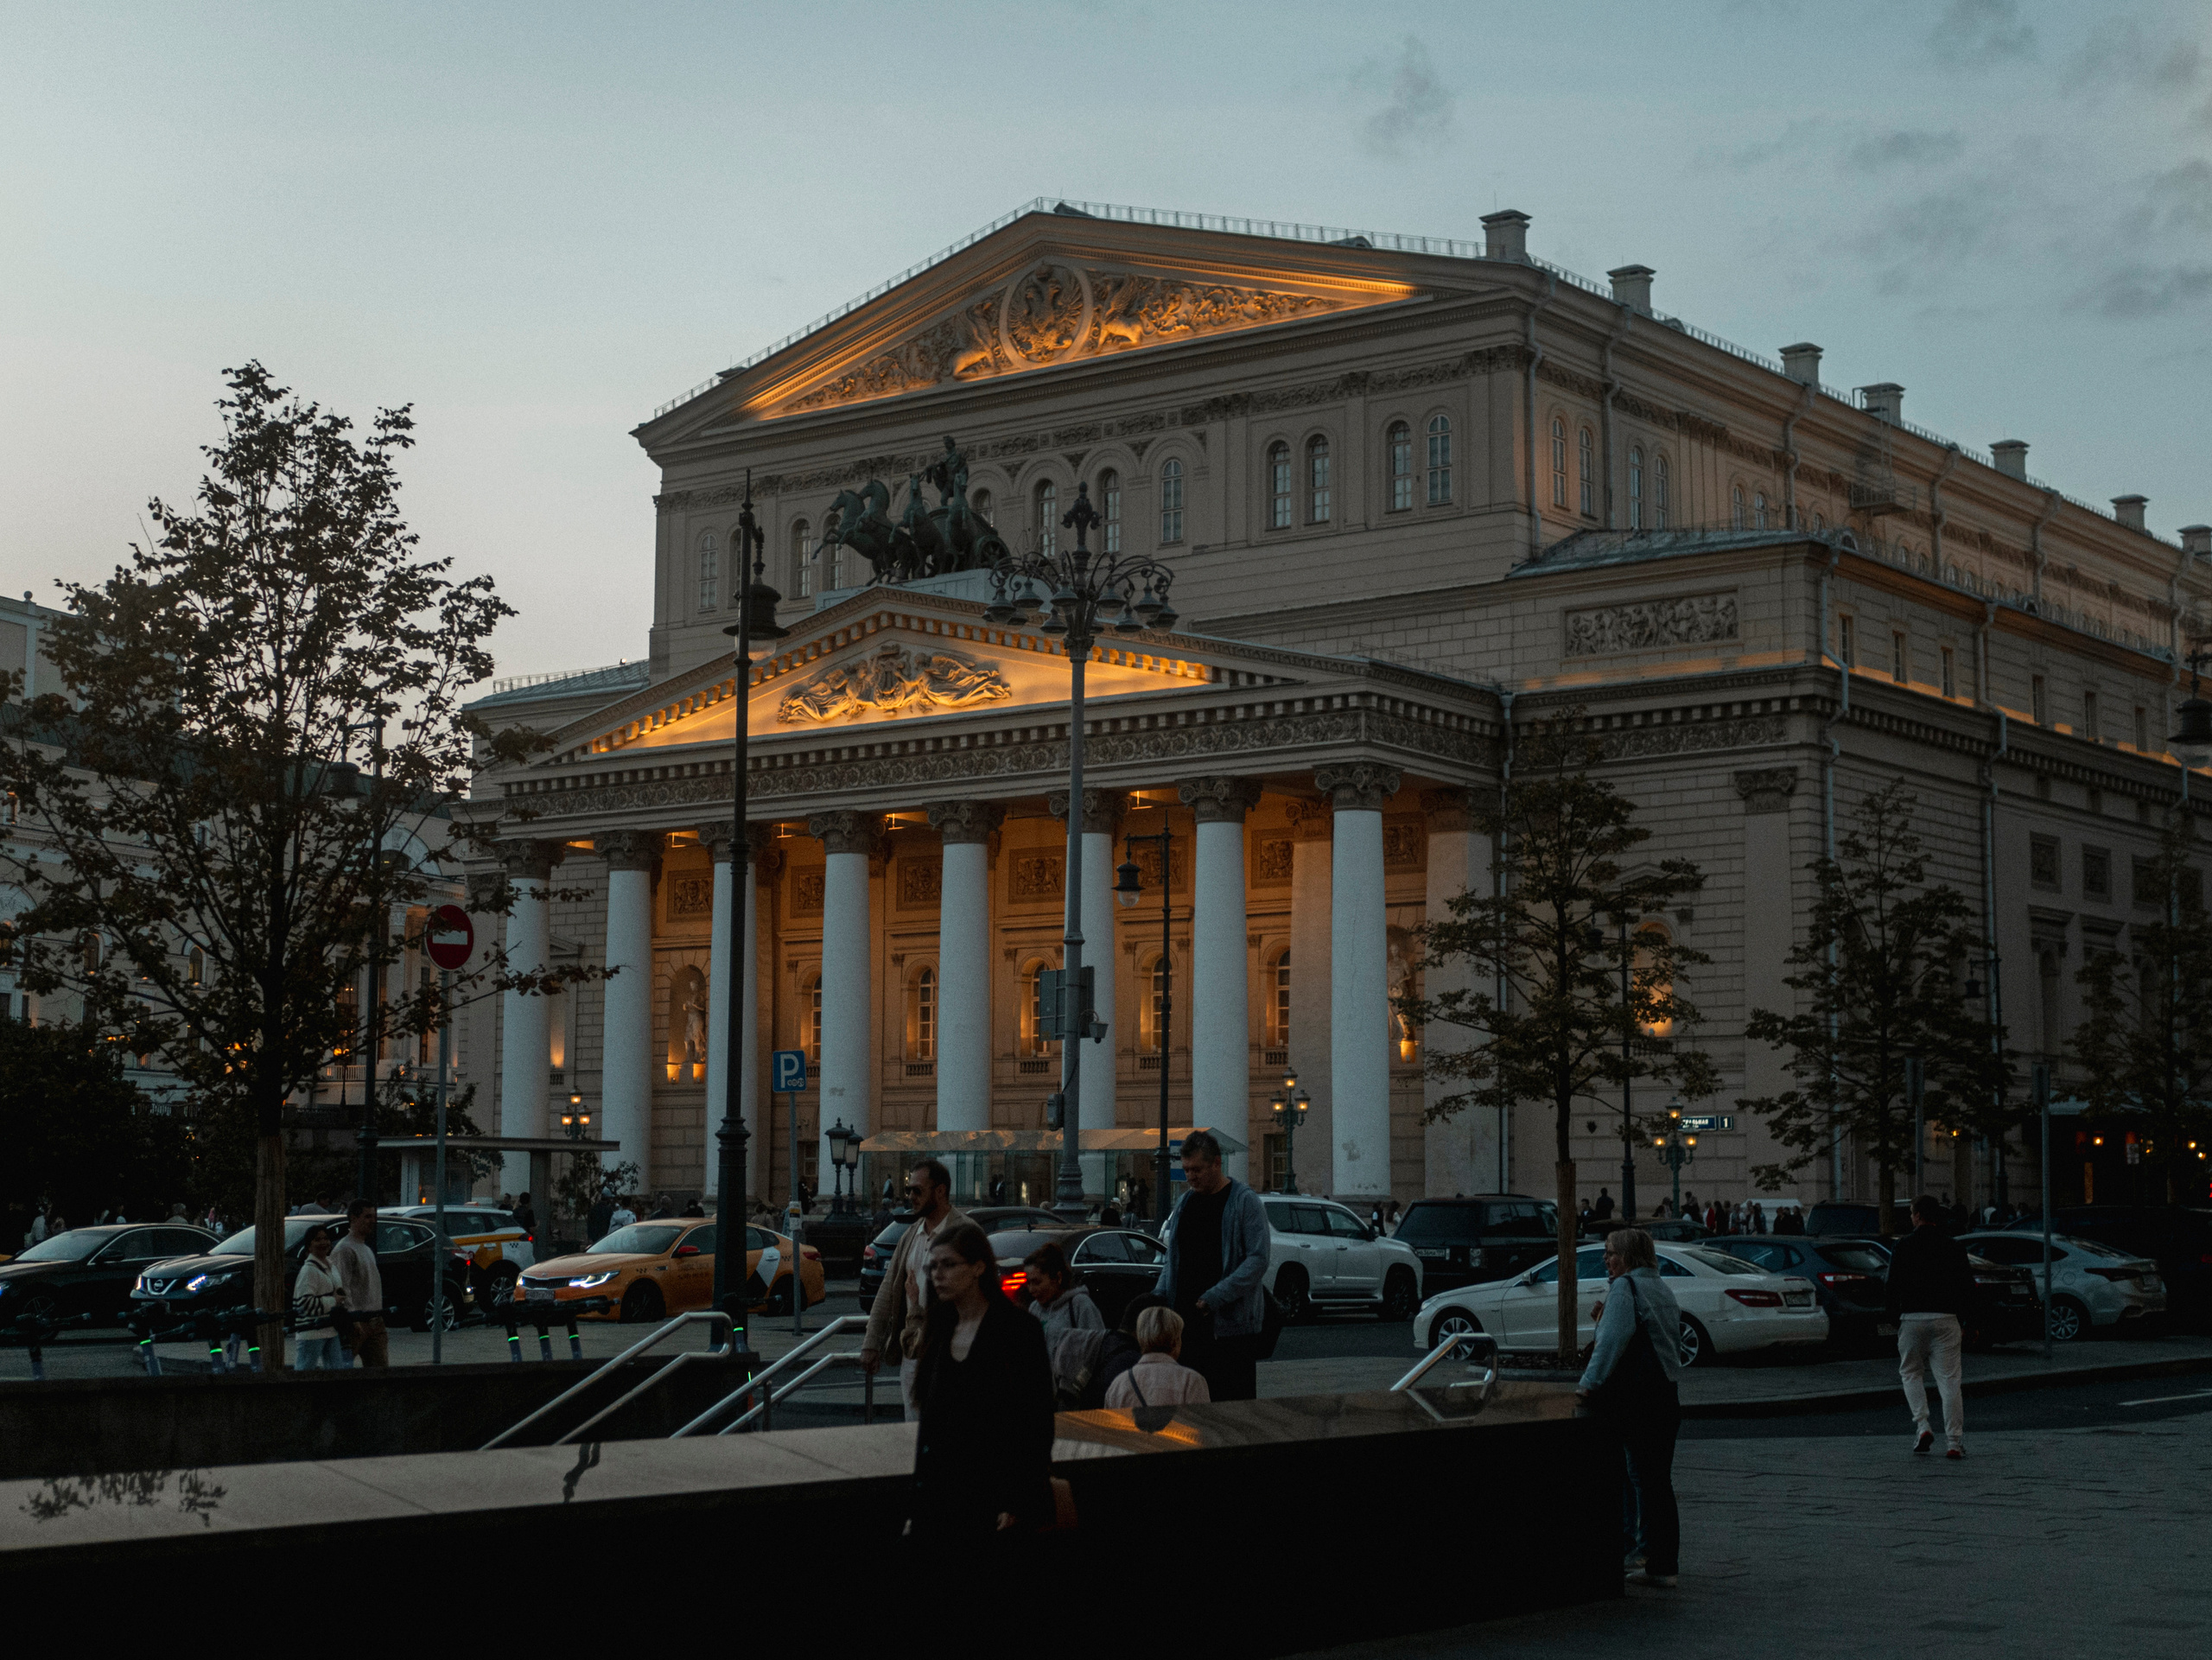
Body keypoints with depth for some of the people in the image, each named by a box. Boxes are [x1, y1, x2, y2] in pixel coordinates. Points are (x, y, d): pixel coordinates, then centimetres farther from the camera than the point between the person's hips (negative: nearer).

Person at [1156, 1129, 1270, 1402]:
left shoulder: (1245, 1201, -4)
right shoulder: (1184, 1203, 16)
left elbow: (1258, 1259, -12)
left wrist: (1217, 1296, -20)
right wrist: (1161, 1294, 4)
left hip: (1232, 1322, -6)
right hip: (1187, 1321, 6)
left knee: (1235, 1399, -6)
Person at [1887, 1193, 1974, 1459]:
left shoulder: (1904, 1246, 0)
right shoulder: (1954, 1247, 7)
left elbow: (1893, 1286, -2)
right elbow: (1968, 1286, 8)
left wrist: (1894, 1318, 9)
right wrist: (1962, 1320, 17)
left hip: (1912, 1319, -1)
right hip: (1946, 1319, 1)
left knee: (1911, 1373, 17)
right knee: (1949, 1379, 1)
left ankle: (1922, 1425, -2)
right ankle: (1954, 1442, -4)